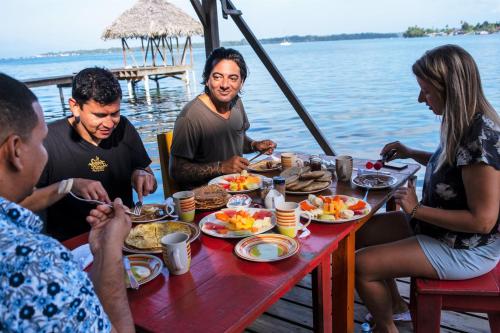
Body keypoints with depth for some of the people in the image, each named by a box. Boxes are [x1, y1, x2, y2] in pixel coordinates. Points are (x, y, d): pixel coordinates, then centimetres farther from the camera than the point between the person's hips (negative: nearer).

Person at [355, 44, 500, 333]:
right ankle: (395, 305, 30)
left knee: (361, 265, -15)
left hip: (466, 250, -9)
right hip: (438, 227, 9)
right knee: (362, 232, 12)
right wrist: (411, 154, 7)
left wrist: (417, 209, -22)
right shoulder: (464, 124, -1)